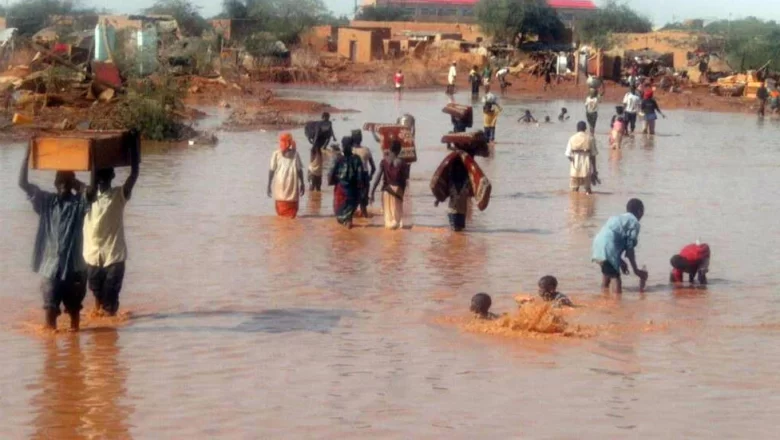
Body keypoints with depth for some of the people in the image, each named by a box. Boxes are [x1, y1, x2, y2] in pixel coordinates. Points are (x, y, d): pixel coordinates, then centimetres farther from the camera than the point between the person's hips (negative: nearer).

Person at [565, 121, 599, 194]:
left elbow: (568, 155, -3)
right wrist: (594, 169, 5)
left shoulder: (572, 139, -1)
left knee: (574, 188, 9)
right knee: (587, 188, 6)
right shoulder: (590, 139, -3)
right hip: (586, 167, -1)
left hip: (575, 168, 1)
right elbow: (593, 155, -2)